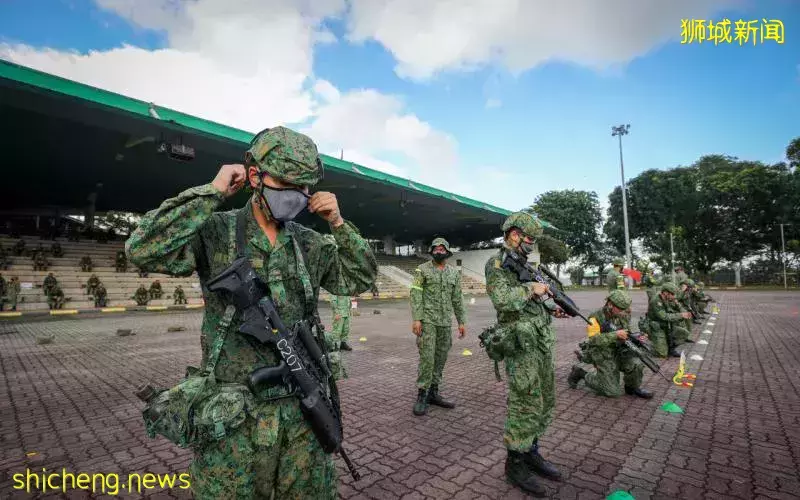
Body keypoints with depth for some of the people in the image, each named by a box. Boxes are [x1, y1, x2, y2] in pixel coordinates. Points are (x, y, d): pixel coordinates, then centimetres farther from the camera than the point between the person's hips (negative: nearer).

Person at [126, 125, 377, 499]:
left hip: (304, 413, 4)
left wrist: (338, 224, -3)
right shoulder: (216, 233, -7)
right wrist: (211, 193, -18)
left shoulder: (310, 243, 4)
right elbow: (144, 250, -22)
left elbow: (359, 280, 8)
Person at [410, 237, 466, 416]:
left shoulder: (454, 272, 11)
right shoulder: (422, 269, -2)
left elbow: (457, 299, 12)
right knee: (427, 358, -7)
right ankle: (421, 396, 4)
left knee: (440, 359, 9)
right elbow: (416, 295, -8)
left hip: (445, 322, 5)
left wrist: (461, 322, 8)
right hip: (427, 320, -5)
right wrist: (416, 319, -15)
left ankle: (433, 393, 21)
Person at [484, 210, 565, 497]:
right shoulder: (497, 263, -10)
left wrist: (551, 309, 8)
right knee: (526, 404, -3)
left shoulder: (527, 265, 18)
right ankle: (515, 463, 13)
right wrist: (531, 289, -19)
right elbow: (502, 299, -25)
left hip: (544, 341, 9)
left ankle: (531, 451, 30)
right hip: (521, 344, -9)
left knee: (545, 401, 15)